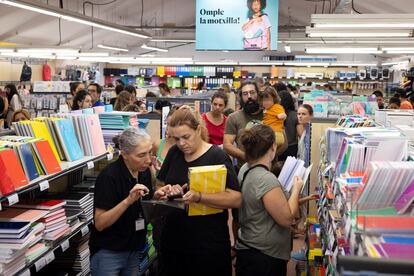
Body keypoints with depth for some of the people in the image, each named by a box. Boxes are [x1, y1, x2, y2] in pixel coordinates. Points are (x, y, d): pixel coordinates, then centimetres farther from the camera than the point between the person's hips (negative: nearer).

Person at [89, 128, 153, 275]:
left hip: (134, 251, 6)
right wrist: (128, 200, -33)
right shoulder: (109, 176, -21)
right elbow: (99, 223, -22)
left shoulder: (145, 172, -1)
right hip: (108, 253, -6)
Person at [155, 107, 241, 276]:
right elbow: (159, 187, 12)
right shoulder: (174, 153, 5)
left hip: (208, 245, -5)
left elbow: (236, 199, -18)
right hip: (172, 242, 5)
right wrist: (165, 191, -11)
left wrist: (199, 197, -30)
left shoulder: (217, 156, -11)